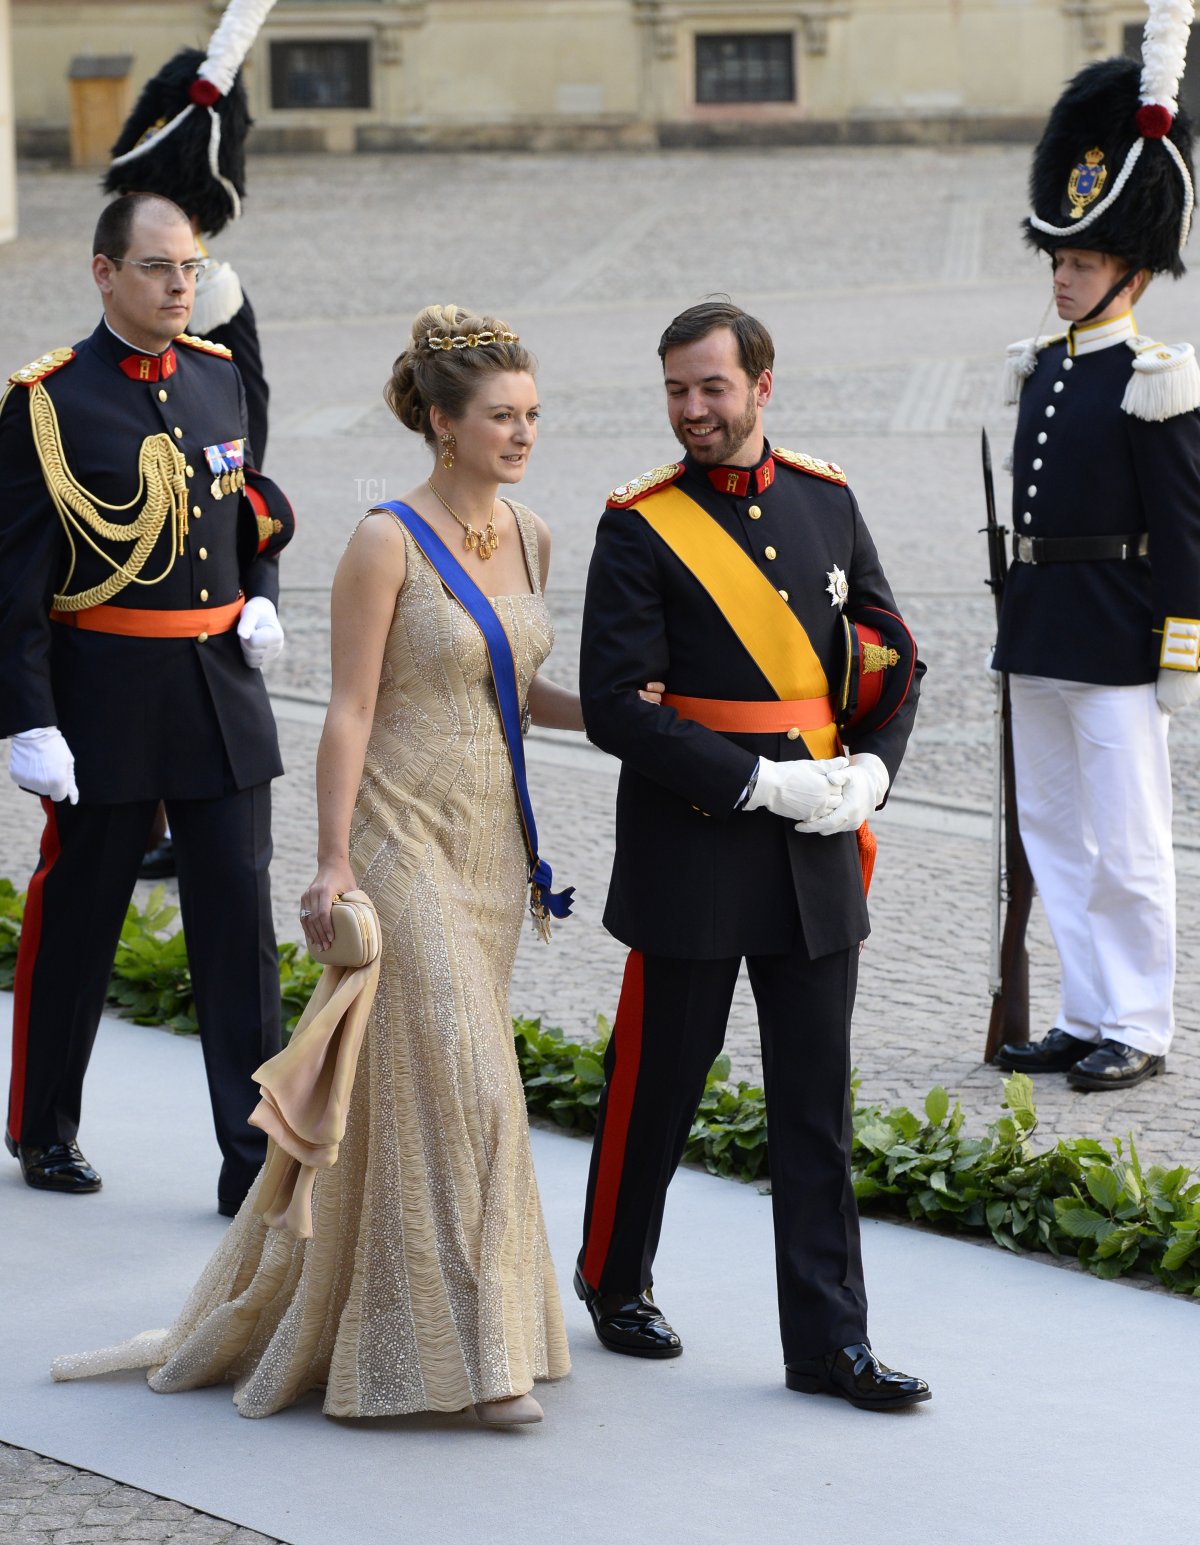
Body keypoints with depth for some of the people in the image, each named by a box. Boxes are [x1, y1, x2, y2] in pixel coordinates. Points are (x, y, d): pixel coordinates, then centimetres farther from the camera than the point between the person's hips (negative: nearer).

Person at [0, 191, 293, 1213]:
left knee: (241, 921, 1)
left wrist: (263, 603, 3)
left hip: (223, 693, 4)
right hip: (106, 703, -4)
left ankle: (256, 1160, 3)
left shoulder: (219, 378, 8)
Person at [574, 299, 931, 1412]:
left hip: (817, 857, 4)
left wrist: (872, 767, -4)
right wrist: (760, 784, -17)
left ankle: (828, 1341, 10)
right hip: (692, 855, -4)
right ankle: (614, 1281, 29)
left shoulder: (826, 498, 7)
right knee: (658, 1079, 8)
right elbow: (612, 704, -14)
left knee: (816, 1101, 6)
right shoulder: (641, 526, -8)